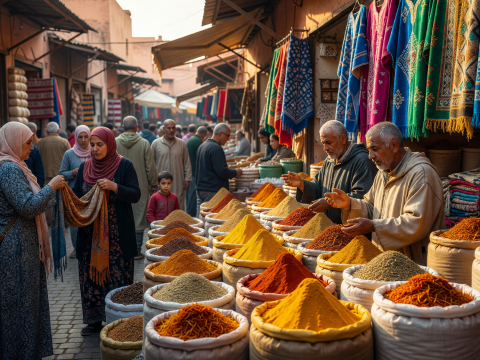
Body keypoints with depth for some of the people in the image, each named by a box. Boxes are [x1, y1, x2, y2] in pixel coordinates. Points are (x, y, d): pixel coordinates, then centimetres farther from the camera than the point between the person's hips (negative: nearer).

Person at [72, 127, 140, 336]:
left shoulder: (124, 165, -4)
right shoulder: (85, 167, 9)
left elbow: (135, 195, -8)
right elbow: (76, 196, 12)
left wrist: (114, 187, -22)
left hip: (117, 234, -4)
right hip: (90, 233, 4)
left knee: (118, 277, 1)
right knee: (91, 275, 9)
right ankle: (94, 319, 23)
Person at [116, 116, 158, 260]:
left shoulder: (115, 143, -1)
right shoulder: (144, 143, -5)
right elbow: (150, 167, -1)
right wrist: (153, 185, 10)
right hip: (140, 187, -2)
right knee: (139, 219, 4)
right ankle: (136, 251, 8)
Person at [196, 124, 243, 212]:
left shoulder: (202, 146, 14)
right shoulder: (216, 148, -16)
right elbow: (222, 171, -20)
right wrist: (235, 173, -4)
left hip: (200, 189, 10)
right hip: (213, 191, -9)